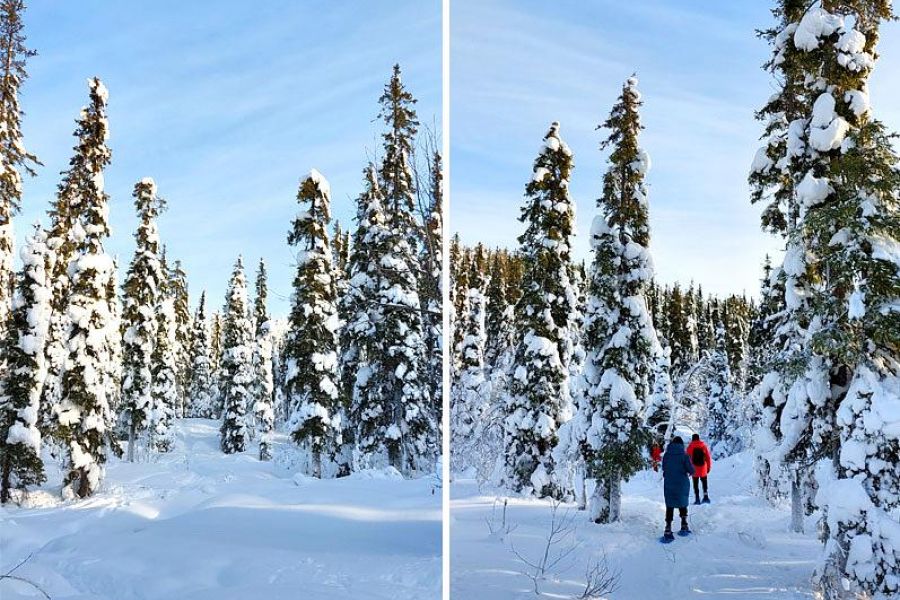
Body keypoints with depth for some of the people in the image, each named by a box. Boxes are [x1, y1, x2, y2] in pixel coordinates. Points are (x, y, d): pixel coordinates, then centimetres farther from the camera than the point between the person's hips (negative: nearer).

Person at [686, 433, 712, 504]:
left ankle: (697, 499, 1)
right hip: (703, 468, 1)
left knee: (696, 484, 5)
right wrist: (709, 466, 12)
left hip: (694, 468, -1)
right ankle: (706, 496, 5)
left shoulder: (690, 446, -3)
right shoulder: (704, 446, 2)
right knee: (704, 483, 15)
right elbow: (708, 457, 3)